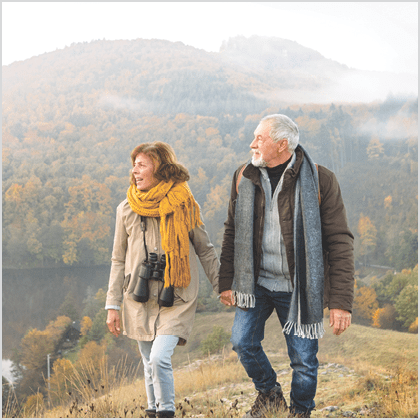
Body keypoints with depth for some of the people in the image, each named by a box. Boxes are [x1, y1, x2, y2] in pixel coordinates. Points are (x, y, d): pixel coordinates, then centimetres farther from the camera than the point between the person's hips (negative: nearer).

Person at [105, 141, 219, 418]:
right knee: (150, 364, 10)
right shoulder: (127, 209, 4)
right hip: (140, 300, 3)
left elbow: (206, 251, 7)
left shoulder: (184, 206, -3)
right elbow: (119, 260, 10)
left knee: (159, 358, -17)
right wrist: (112, 305, 7)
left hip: (177, 299, -3)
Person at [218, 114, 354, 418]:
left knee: (304, 358, 3)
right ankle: (269, 393, 30)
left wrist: (342, 301, -16)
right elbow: (232, 232, 10)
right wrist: (226, 282, 7)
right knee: (243, 341, 0)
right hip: (256, 282, 4)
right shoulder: (244, 177, 1)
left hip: (298, 289, -3)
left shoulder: (320, 180, -12)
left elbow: (340, 242, -12)